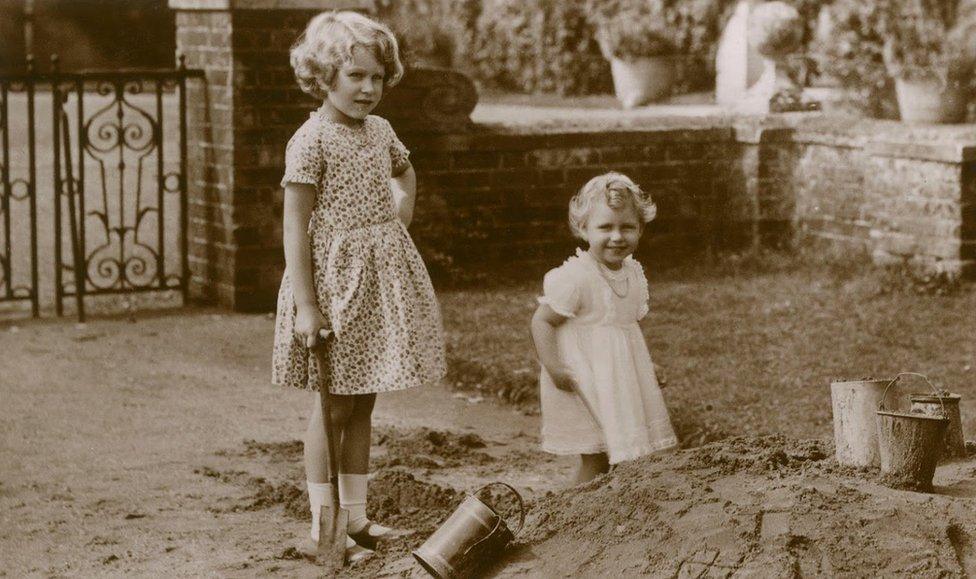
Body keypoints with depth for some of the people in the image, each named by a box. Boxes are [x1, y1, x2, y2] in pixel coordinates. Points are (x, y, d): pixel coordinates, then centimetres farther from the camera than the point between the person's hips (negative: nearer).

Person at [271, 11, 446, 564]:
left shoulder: (381, 131, 8)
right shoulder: (311, 140, -14)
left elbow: (406, 176, 30)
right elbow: (297, 227, -16)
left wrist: (401, 226, 14)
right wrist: (305, 304, -20)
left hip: (382, 276, 7)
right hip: (334, 276, -7)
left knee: (363, 405, 12)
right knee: (334, 406, 0)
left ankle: (356, 518, 21)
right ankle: (321, 530, 9)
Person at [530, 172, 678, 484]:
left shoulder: (634, 273, 5)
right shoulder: (574, 277, -20)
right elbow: (542, 320, -17)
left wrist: (646, 366, 15)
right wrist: (553, 367, -24)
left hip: (622, 376, 7)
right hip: (585, 382, -7)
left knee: (623, 455, 12)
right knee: (595, 459, -4)